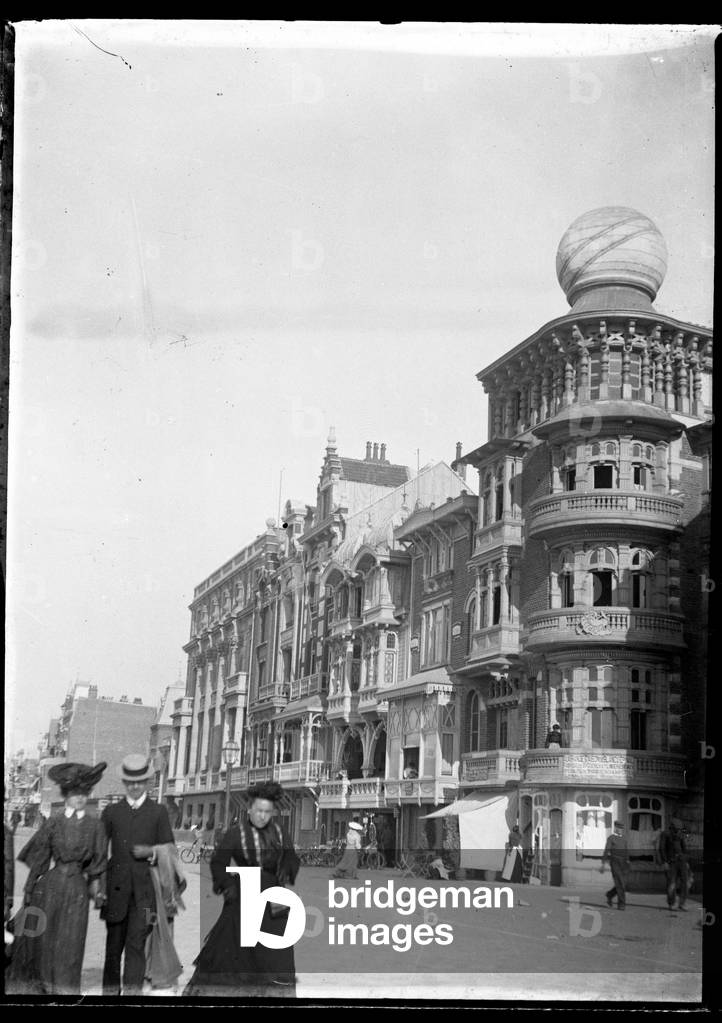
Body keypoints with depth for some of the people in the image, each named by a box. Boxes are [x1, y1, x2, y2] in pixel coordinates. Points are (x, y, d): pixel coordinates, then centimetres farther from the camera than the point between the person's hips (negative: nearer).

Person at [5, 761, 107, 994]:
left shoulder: (94, 826, 4)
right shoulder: (53, 823, 2)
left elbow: (98, 863, 9)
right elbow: (38, 858, 5)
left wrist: (95, 887, 5)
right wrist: (30, 890, 5)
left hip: (77, 886, 0)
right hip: (50, 884, 0)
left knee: (71, 941, 0)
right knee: (41, 937, 4)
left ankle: (64, 989, 10)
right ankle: (32, 985, 16)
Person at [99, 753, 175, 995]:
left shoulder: (159, 812, 10)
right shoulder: (111, 811, 13)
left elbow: (170, 849, 10)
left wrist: (151, 852, -10)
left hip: (145, 889, -2)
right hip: (116, 888, 2)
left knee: (136, 943, -10)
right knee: (114, 943, 6)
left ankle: (132, 989, -11)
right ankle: (110, 988, 16)